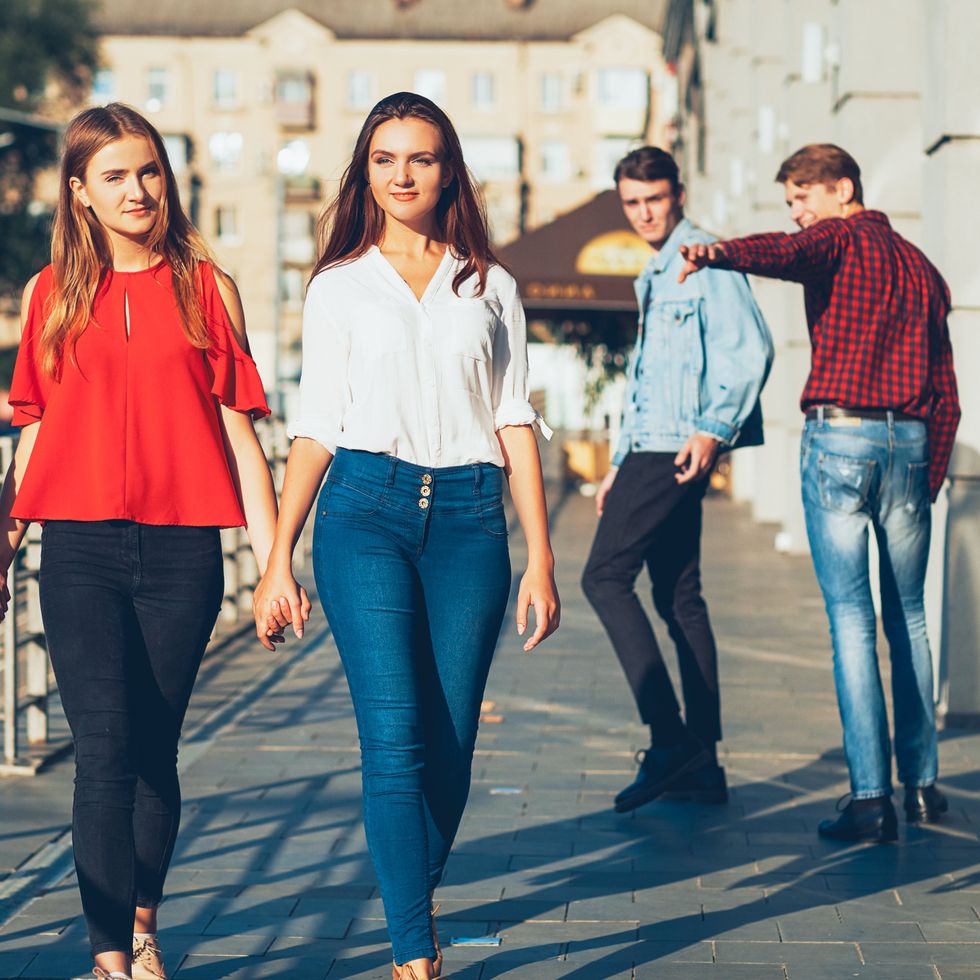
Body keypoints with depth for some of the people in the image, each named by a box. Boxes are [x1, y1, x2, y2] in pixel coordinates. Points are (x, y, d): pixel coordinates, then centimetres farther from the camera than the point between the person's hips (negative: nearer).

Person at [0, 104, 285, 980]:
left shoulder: (205, 286, 6)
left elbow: (238, 431, 6)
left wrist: (273, 559, 2)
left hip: (181, 548, 0)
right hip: (80, 550, 0)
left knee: (156, 747, 8)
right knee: (105, 748, -8)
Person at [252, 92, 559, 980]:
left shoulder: (490, 287, 13)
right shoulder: (339, 285, 10)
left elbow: (516, 424, 10)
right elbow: (315, 428, 9)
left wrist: (540, 557, 3)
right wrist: (278, 558, 3)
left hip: (469, 518, 2)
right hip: (366, 512, -1)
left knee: (449, 744, 2)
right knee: (395, 736, -12)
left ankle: (415, 902, 25)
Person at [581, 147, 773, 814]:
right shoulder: (654, 277, 23)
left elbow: (751, 348, -18)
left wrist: (714, 428, -24)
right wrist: (620, 466, 25)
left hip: (679, 449, -10)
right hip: (652, 450, 10)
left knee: (605, 577, -12)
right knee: (678, 595, 8)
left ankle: (670, 738, -13)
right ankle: (701, 761, 10)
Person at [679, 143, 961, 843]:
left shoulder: (837, 241, 0)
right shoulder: (919, 266, 19)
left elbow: (783, 253, -26)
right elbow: (945, 391, 16)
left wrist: (719, 254, -43)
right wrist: (931, 477, 18)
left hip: (837, 437, -5)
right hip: (912, 441, 5)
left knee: (851, 619, -4)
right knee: (908, 614, 16)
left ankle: (871, 798, -8)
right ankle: (923, 783, 20)